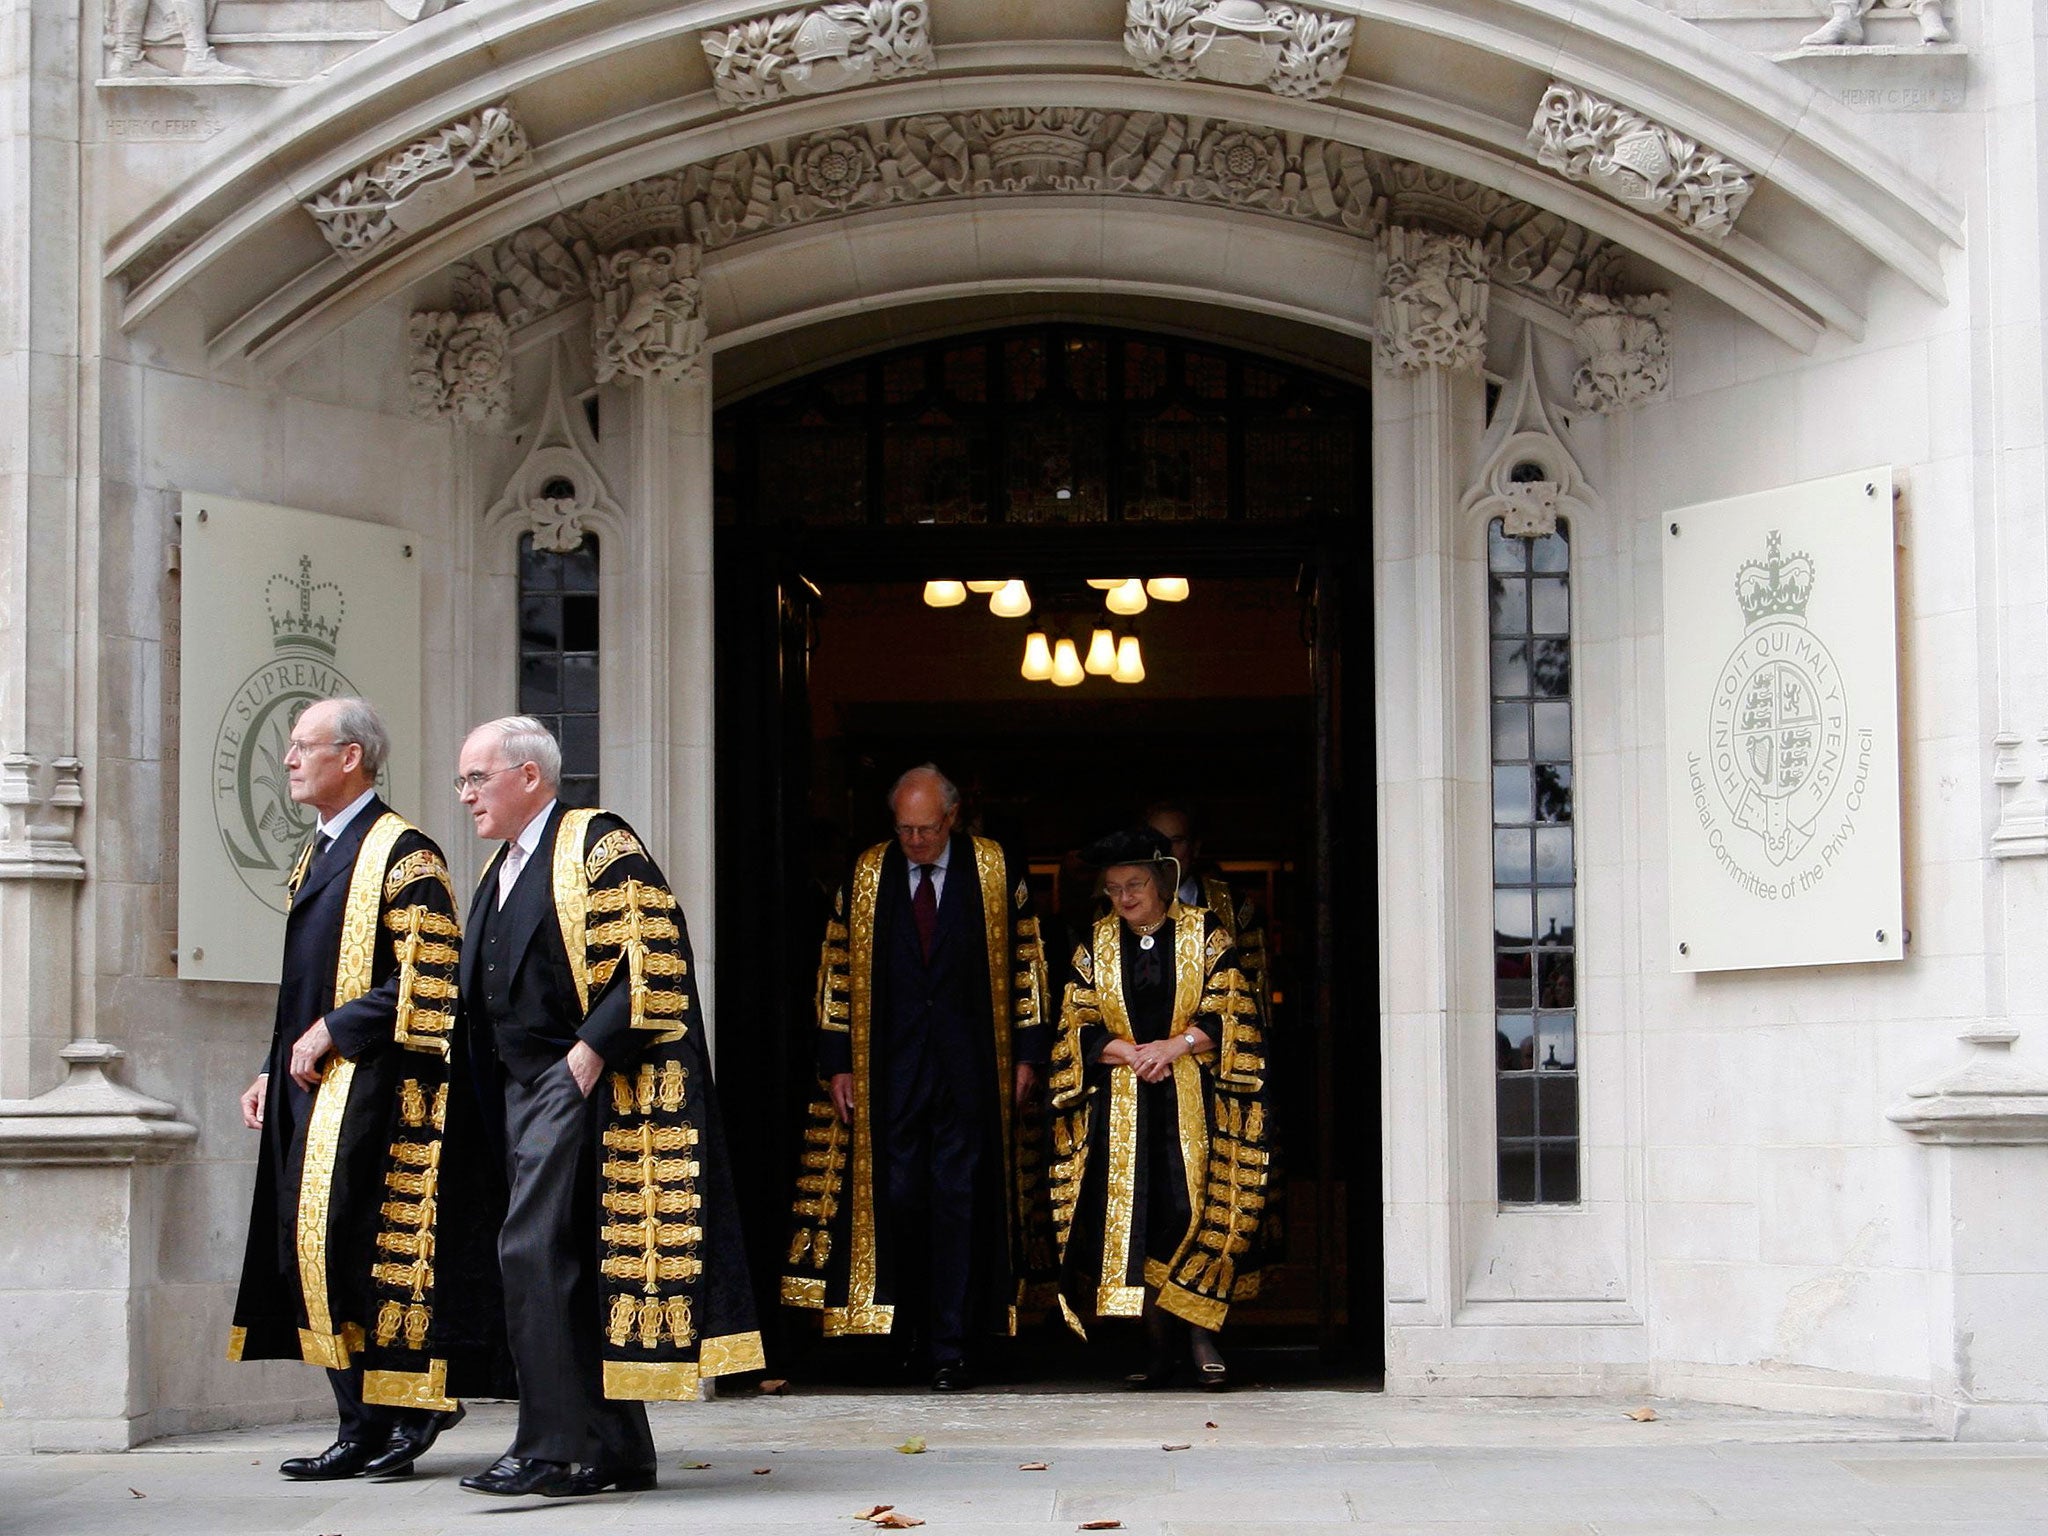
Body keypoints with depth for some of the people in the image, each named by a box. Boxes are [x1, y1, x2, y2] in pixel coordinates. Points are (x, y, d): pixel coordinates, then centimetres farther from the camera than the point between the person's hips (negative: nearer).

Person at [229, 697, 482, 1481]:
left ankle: (370, 1429, -3)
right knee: (309, 1251, 6)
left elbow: (428, 980, -15)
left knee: (346, 1248, -12)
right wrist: (274, 1071, 15)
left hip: (368, 1086, -9)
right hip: (310, 1089, 9)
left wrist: (331, 1035, -15)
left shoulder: (402, 853, -9)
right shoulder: (315, 856, 19)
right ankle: (368, 1426, 11)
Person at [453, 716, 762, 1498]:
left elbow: (656, 960, -15)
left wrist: (592, 1051, -20)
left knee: (535, 1252, -14)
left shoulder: (597, 844, -7)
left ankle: (553, 1449, -11)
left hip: (579, 1083, -9)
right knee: (570, 1266, 9)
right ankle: (615, 1450, 14)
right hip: (525, 1089, 9)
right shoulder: (500, 872, 19)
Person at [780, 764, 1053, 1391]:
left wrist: (1025, 1054, 1)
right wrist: (838, 1063, 1)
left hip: (969, 1065, -1)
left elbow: (1025, 962, 5)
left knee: (957, 1200, -3)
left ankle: (948, 1348, 0)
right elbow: (838, 971, 7)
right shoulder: (865, 875, 5)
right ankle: (913, 1331, 14)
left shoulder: (996, 870, 3)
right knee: (898, 1198, 1)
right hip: (890, 1068, 1)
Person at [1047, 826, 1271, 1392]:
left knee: (1194, 1211, -13)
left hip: (1191, 1100, -2)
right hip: (1120, 1105, 2)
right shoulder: (1096, 944, 10)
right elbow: (1077, 1028, 6)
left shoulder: (1204, 933, 4)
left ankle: (1203, 1339, -7)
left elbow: (1231, 1014, -1)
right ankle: (1158, 1350, 0)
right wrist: (1130, 1053, -10)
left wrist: (1172, 1047, -13)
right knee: (1133, 1217, -4)